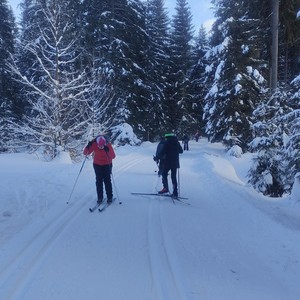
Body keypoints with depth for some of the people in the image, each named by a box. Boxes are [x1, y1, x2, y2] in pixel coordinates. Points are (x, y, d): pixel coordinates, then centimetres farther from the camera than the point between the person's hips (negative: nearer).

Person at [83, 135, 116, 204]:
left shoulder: (108, 145, -21)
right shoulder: (94, 144, -17)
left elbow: (113, 156, -27)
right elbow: (85, 153, -13)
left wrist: (108, 151, -42)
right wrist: (88, 147, -31)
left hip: (107, 165, -1)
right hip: (97, 165, 2)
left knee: (107, 181, -5)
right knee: (99, 181, -1)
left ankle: (110, 197, 5)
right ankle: (100, 197, 6)